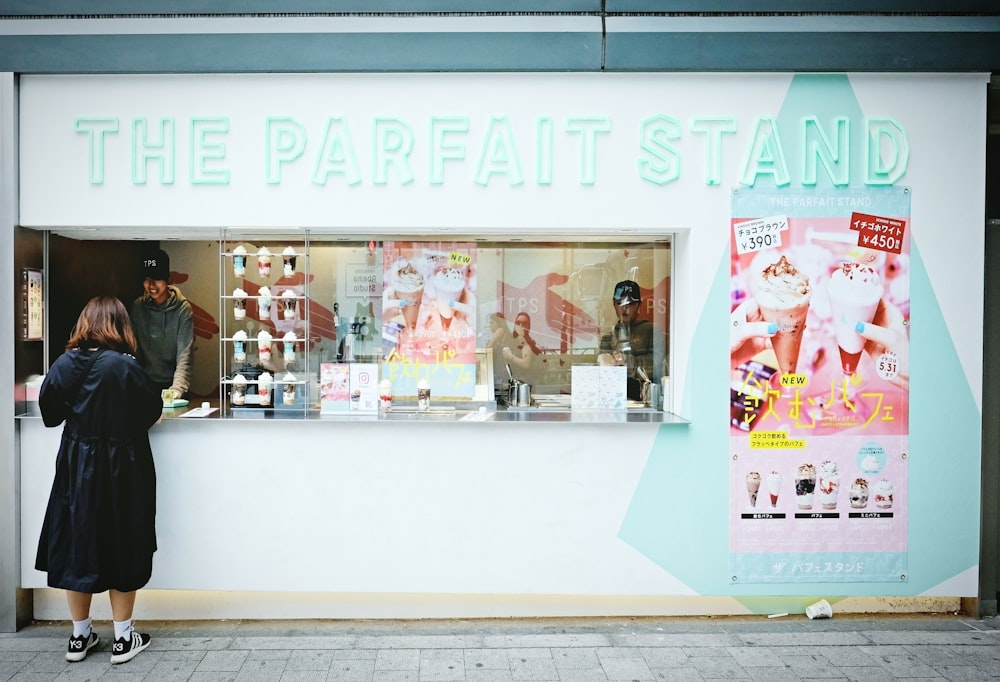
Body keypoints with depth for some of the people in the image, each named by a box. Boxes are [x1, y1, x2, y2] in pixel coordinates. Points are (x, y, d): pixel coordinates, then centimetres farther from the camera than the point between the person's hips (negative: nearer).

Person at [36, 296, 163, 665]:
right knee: (121, 547, 7)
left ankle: (80, 636, 27)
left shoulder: (64, 364, -5)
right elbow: (152, 411, -8)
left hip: (76, 466, 4)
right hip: (122, 468, -4)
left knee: (77, 545, 15)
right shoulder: (125, 366, -17)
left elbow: (50, 413, 5)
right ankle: (123, 638, 17)